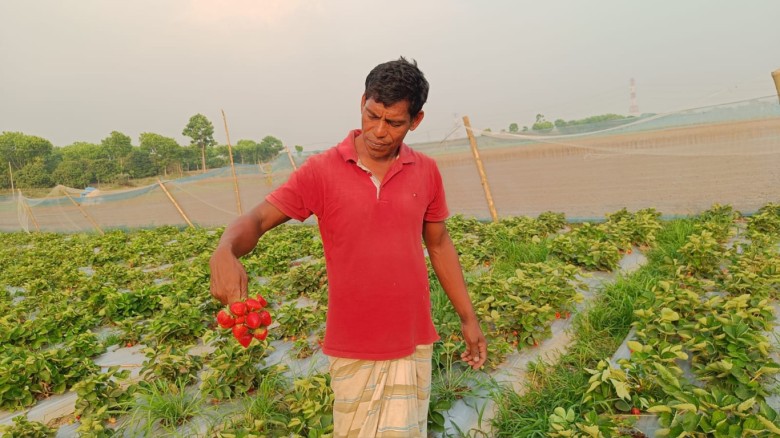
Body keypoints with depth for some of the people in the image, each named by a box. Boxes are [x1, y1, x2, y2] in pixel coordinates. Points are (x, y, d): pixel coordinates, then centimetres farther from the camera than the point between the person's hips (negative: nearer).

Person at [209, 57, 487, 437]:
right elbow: (255, 220, -12)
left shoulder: (426, 172, 0)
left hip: (413, 344, 2)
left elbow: (439, 245, 9)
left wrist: (468, 317, 11)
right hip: (351, 349, -1)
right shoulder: (321, 171, -9)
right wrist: (225, 252, -35)